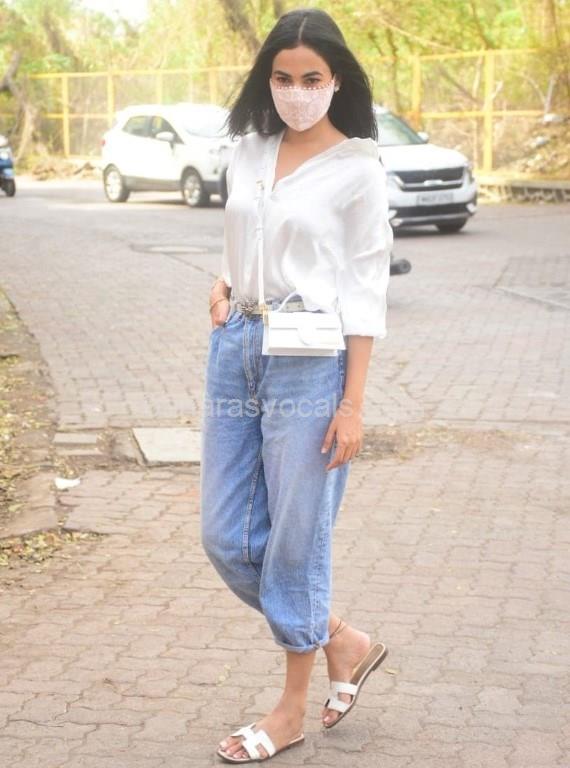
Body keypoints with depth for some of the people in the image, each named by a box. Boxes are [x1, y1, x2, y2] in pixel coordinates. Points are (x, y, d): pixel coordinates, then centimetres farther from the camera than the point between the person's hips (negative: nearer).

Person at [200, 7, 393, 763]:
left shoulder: (358, 168, -6)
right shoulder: (248, 151, 9)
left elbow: (366, 291, -7)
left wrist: (354, 402, -11)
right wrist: (221, 286, -2)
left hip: (310, 362, -6)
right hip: (235, 350, 6)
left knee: (295, 541, 4)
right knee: (227, 537, 8)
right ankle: (344, 641, 29)